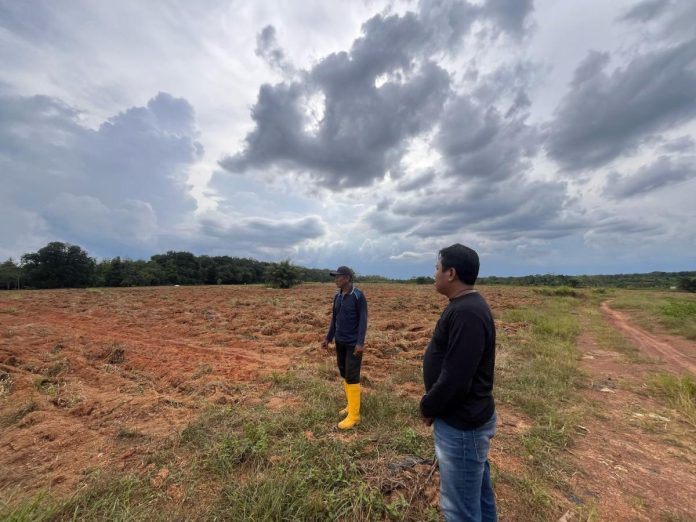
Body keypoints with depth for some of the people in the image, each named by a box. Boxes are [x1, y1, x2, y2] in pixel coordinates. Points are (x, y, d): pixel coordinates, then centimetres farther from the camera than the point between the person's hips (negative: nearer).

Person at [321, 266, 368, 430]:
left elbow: (363, 320, -14)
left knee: (352, 377, -2)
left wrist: (360, 343, -20)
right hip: (340, 342, 7)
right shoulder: (337, 296, 5)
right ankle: (351, 405, 31)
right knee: (344, 374, 15)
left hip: (353, 344, -7)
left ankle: (354, 415, 10)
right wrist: (328, 338, 12)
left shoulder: (358, 296, -14)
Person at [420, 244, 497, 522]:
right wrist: (432, 406, 11)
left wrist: (427, 408, -11)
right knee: (479, 495, 26)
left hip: (461, 424, -9)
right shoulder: (466, 306, 4)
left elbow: (455, 379, -29)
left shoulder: (466, 313, -28)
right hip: (469, 418, 9)